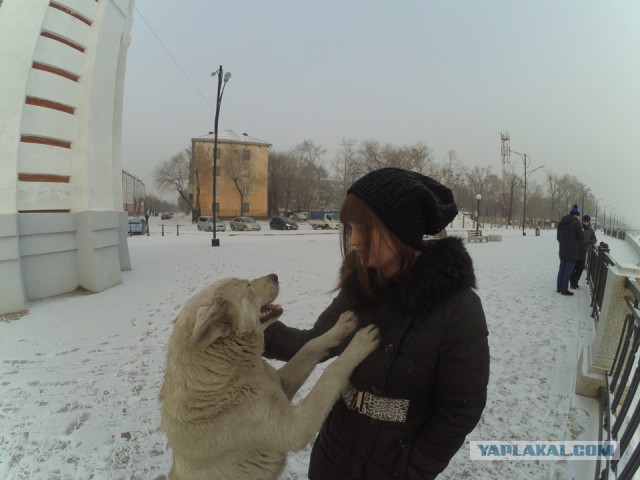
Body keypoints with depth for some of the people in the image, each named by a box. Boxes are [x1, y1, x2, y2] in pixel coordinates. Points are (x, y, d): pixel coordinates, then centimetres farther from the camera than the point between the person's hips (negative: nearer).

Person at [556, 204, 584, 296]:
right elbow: (581, 236, -9)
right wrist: (581, 230, 10)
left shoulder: (561, 222, 8)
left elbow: (558, 236, 14)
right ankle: (564, 289, 3)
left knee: (562, 269, 14)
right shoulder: (576, 223, -14)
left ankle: (559, 287, 20)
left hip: (562, 250, 7)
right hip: (572, 251, -7)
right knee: (568, 270, -1)